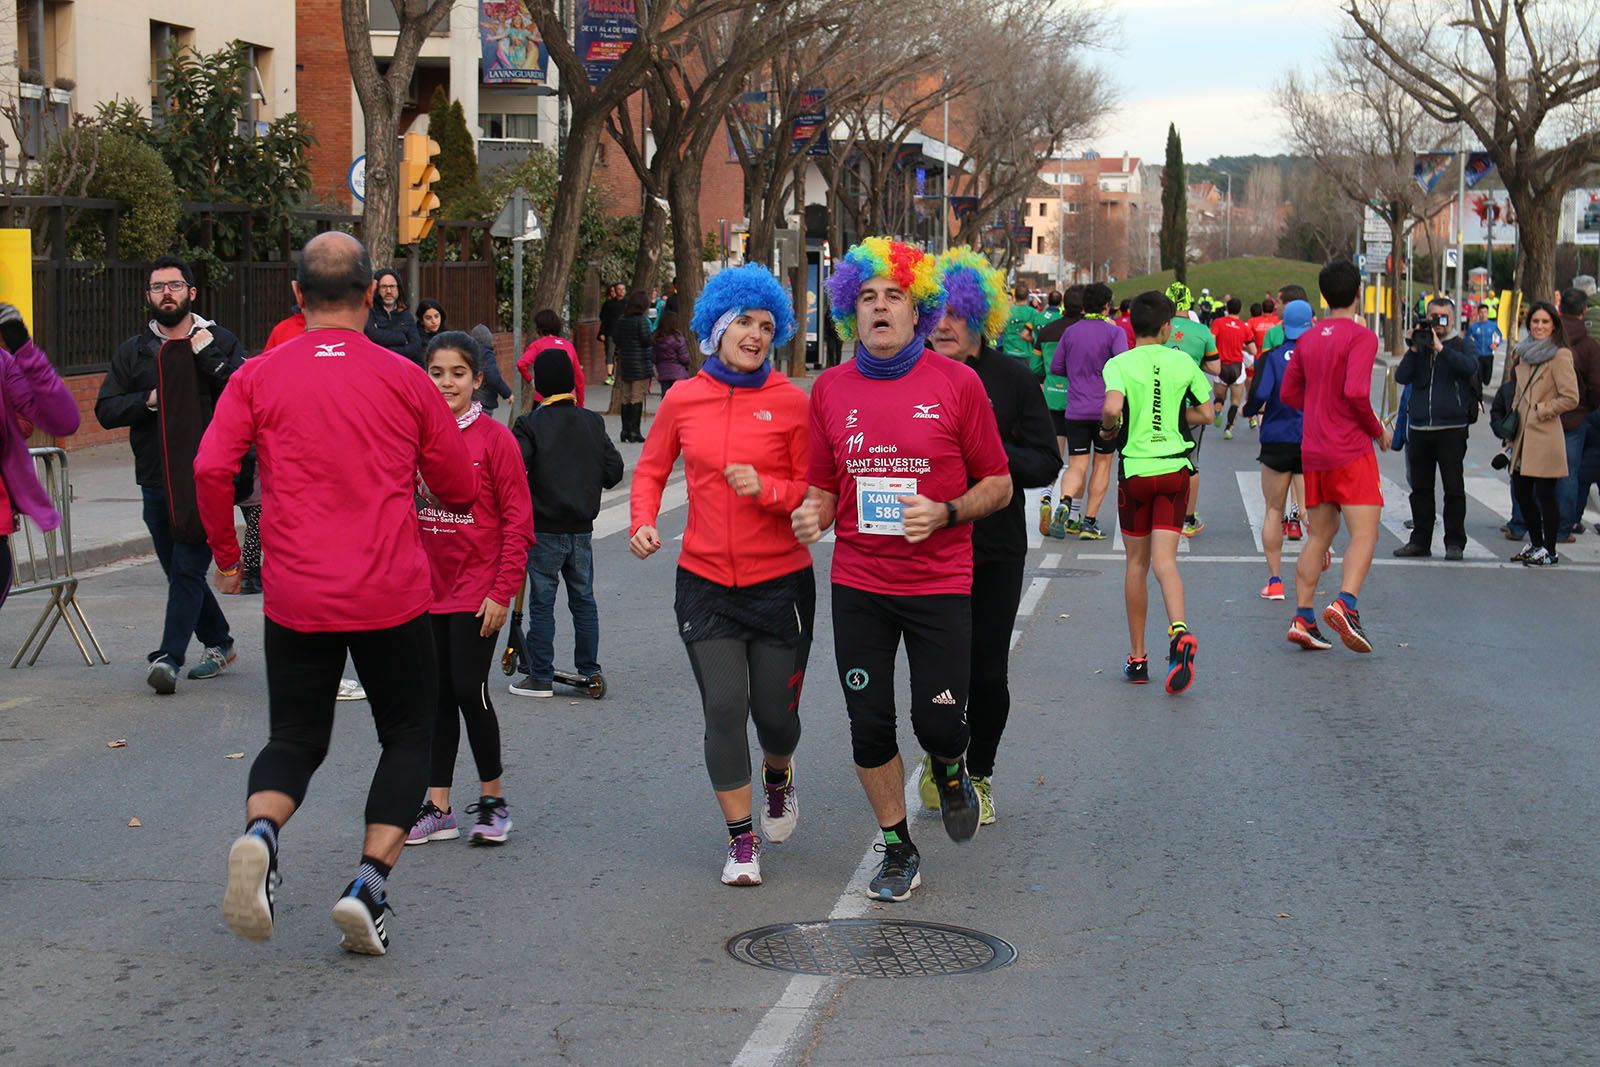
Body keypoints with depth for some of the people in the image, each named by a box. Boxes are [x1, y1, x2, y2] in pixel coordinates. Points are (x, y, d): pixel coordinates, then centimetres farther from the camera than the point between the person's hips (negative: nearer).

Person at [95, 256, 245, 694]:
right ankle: (219, 643, 27)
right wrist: (147, 400, -9)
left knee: (188, 568, -10)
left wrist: (210, 358, -16)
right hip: (156, 479, 5)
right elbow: (105, 410, 6)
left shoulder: (220, 342, 3)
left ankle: (170, 656, -13)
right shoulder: (133, 351, 12)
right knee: (179, 571, 12)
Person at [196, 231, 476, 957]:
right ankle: (370, 884, -2)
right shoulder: (404, 379, 0)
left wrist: (225, 555, 6)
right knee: (407, 736, 14)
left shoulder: (259, 378, 0)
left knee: (295, 739, 14)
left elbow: (211, 468, -10)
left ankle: (259, 832, -17)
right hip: (390, 597, -1)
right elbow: (460, 489, 6)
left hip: (294, 597, 1)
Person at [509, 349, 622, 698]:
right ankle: (589, 670, 19)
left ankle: (540, 678, 6)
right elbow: (613, 470, 5)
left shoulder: (530, 426, -12)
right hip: (583, 528, 4)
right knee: (583, 599, 14)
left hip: (544, 530, -4)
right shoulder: (593, 422, 2)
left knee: (541, 603, 2)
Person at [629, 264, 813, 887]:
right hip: (706, 581, 1)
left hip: (780, 581, -1)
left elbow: (814, 488, -2)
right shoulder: (683, 399, 1)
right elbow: (650, 470, 14)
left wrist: (767, 489, -20)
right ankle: (741, 838, 9)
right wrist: (643, 521, -3)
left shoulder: (790, 401, -5)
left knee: (776, 714, 7)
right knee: (724, 708, -7)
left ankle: (778, 776, 44)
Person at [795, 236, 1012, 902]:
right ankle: (898, 851, 25)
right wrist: (812, 515, -10)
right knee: (869, 727, 5)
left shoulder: (956, 383, -5)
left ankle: (950, 771, 34)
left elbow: (999, 484, 1)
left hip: (939, 584, -2)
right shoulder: (830, 390, 3)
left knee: (938, 724, -4)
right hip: (858, 585, 2)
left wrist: (945, 513, -17)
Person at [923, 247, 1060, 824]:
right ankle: (939, 760, 31)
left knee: (987, 674, 2)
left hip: (996, 550, 0)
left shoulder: (1013, 380, -1)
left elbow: (1047, 463, -1)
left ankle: (978, 774, 25)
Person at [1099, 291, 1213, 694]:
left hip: (1135, 469, -1)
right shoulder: (1183, 362, 2)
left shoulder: (1119, 364, -6)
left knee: (1136, 564, 11)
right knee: (1164, 560, -3)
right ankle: (1179, 631, -31)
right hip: (1175, 468, 1)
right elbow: (1206, 413, 8)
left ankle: (1137, 658, 16)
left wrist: (1108, 429, -2)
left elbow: (1112, 408, -23)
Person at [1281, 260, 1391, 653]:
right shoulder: (1361, 337, -10)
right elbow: (1356, 392, -21)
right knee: (1365, 533, -7)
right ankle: (1345, 604, -27)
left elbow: (1288, 393, 14)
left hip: (1313, 452, 7)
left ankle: (1302, 617, 7)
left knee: (1318, 536, 13)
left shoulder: (1308, 338, 11)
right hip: (1351, 451, -7)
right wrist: (1378, 430, -6)